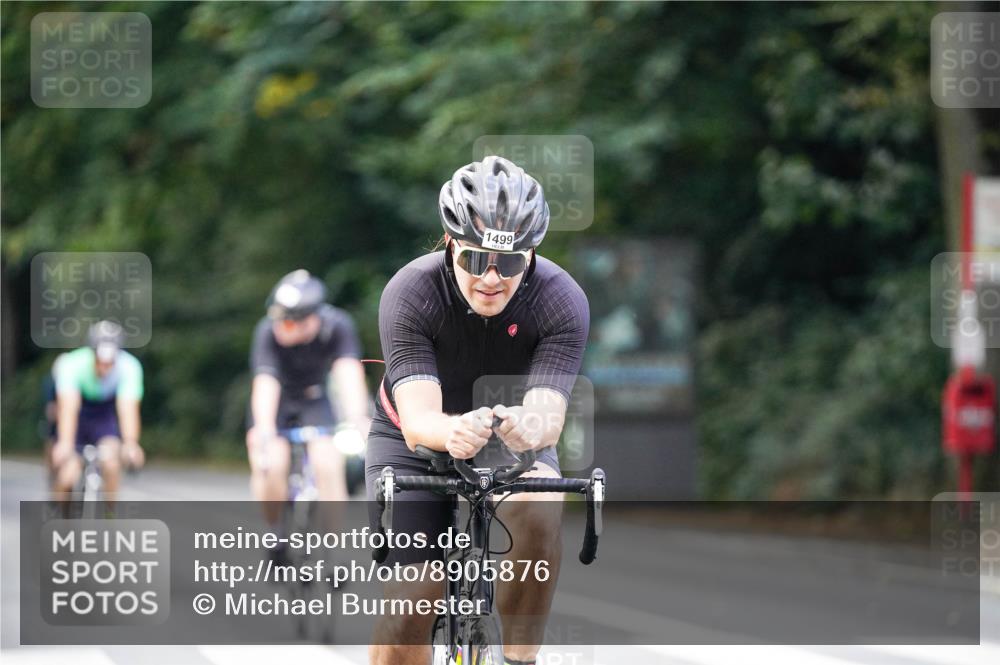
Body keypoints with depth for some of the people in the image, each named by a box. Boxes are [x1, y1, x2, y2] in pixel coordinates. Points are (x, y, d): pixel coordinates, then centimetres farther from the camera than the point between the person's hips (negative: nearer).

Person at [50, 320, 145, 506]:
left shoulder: (129, 367, -29)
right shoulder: (72, 364, -32)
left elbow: (128, 408, -38)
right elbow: (69, 408, -42)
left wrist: (131, 444, -54)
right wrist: (64, 443, -57)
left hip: (106, 414, 1)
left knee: (110, 458, -28)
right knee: (67, 476, -17)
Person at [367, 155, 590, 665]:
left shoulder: (562, 301, -27)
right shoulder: (409, 294, -29)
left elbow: (548, 413, -38)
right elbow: (418, 420, -40)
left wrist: (530, 427, -63)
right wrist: (453, 432, -64)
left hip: (515, 446, 1)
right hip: (414, 441, -1)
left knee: (538, 509, -34)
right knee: (405, 610, -16)